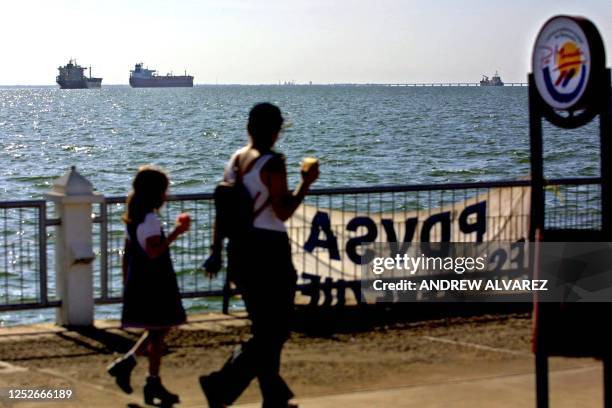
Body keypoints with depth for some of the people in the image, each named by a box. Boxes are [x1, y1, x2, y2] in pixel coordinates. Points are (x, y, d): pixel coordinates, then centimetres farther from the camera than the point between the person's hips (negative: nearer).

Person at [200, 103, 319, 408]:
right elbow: (283, 211, -17)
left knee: (263, 327, 18)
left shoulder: (235, 160, 8)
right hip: (269, 249, -8)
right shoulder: (272, 163, -15)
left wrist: (216, 251, 15)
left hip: (239, 248, 8)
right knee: (274, 331, 0)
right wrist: (306, 183, -6)